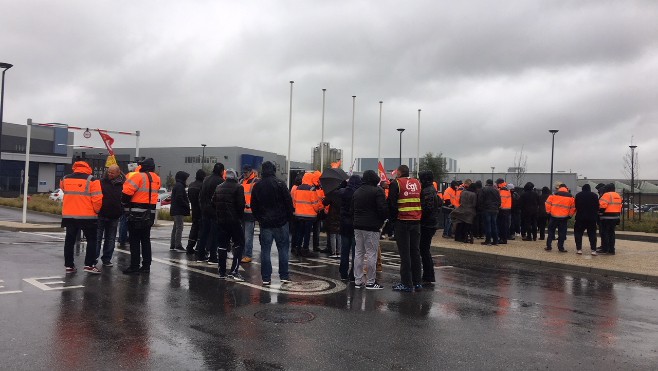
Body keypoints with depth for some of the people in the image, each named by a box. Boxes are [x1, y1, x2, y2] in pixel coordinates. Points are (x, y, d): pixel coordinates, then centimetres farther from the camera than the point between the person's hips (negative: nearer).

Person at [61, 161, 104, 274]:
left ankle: (69, 265, 16)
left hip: (68, 215, 4)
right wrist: (96, 211, 2)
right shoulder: (92, 181, -9)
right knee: (91, 240, 7)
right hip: (87, 216, -4)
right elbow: (97, 199, -14)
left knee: (70, 240, 13)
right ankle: (89, 264, 2)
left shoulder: (65, 179, 6)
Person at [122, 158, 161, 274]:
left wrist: (125, 204, 1)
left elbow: (127, 192, -16)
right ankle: (146, 266, 17)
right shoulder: (156, 179, 10)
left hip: (137, 214, -7)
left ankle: (134, 267, -1)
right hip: (150, 214, 7)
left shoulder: (139, 176, -12)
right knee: (145, 240, 13)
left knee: (135, 241, -2)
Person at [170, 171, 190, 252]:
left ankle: (173, 245, 20)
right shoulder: (180, 186, -14)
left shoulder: (177, 186, 18)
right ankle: (178, 246, -10)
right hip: (179, 210, -11)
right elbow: (179, 198, -22)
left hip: (175, 210, 11)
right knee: (179, 227, -10)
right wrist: (187, 205, -15)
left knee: (175, 227, 15)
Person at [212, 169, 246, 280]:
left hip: (221, 220, 6)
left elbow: (214, 203, 13)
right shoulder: (238, 187, -9)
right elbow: (240, 204, -15)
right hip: (234, 220, -6)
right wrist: (241, 216, -1)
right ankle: (234, 271, -9)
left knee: (222, 245, 11)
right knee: (239, 244, 1)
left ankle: (222, 272, 14)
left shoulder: (219, 187, 11)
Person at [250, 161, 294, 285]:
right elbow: (288, 202, -8)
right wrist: (290, 216, 4)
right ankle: (284, 276, 10)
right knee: (283, 249, 6)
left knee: (265, 250, 6)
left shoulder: (257, 186, 4)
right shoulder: (280, 184, -8)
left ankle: (266, 278, 6)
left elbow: (253, 205, 10)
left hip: (264, 223, 3)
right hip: (280, 222, -2)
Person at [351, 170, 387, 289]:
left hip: (357, 226, 7)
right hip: (372, 227, -7)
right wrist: (382, 220, 3)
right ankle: (370, 282, 1)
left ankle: (358, 280, 14)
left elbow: (352, 210, 17)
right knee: (371, 254, -2)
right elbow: (383, 209, -13)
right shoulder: (377, 191, -8)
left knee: (358, 253, 10)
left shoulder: (357, 192, 14)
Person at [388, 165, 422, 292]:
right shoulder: (417, 183, 11)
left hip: (402, 222, -5)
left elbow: (392, 203, -7)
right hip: (416, 222, 5)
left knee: (404, 253, -1)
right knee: (415, 251, 12)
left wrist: (392, 217, 4)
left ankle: (406, 283, 2)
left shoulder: (396, 183, -5)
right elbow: (422, 202, 15)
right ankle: (417, 282, 16)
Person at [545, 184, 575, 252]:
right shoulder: (570, 197, 5)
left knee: (551, 231, 12)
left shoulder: (554, 195, 2)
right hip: (564, 218, 0)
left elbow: (548, 203, 0)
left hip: (553, 216, 0)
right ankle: (560, 247, 7)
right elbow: (573, 207, 6)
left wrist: (548, 212, 9)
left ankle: (548, 246, 10)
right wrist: (570, 215, 14)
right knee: (562, 233, 7)